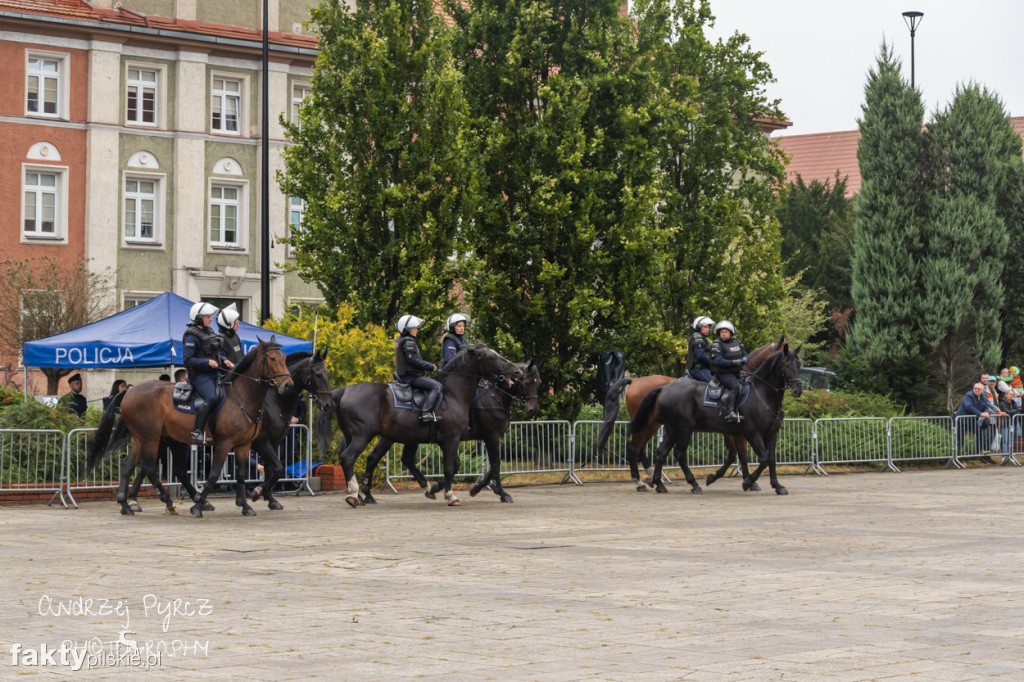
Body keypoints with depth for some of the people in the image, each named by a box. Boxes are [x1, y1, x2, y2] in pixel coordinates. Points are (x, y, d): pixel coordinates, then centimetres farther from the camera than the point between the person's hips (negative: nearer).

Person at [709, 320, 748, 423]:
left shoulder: (736, 341, 13)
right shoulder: (717, 344, -7)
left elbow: (744, 353, 18)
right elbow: (718, 360, -19)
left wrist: (744, 360, -8)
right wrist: (734, 362, -26)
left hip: (737, 372, 8)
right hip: (723, 373, -8)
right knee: (736, 386, -30)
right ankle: (729, 412, -36)